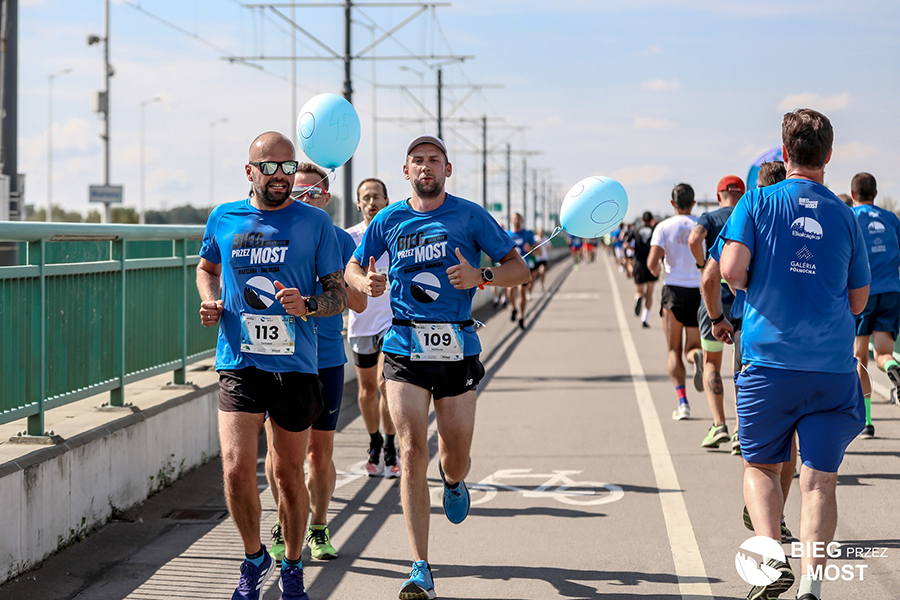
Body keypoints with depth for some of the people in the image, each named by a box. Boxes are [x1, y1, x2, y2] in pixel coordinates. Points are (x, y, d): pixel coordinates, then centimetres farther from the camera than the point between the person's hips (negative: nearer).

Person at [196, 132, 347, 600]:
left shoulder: (315, 222, 2)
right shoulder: (223, 219, 7)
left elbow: (339, 293, 3)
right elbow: (207, 267, 27)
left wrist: (308, 306, -17)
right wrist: (209, 300, 6)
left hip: (295, 364, -1)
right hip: (239, 363, 1)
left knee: (289, 473, 7)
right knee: (237, 469, -11)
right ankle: (254, 560, 14)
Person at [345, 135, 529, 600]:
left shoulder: (469, 216, 1)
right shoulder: (389, 220, 7)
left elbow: (520, 269, 2)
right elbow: (352, 268, 19)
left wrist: (480, 277, -18)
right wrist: (366, 284, -5)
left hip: (457, 347, 0)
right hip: (405, 347, 0)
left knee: (455, 455, 6)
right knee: (412, 452, -11)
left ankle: (453, 480, 49)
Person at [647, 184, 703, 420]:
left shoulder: (664, 227, -1)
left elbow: (652, 263, -9)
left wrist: (657, 270, 13)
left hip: (674, 289, -1)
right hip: (699, 291, 1)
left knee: (674, 351, 7)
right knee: (692, 347, 11)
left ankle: (682, 402, -5)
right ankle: (698, 356, -28)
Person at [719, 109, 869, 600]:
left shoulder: (758, 201, -1)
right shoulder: (845, 216, 8)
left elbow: (731, 270, -12)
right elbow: (859, 301, 13)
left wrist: (755, 286, 10)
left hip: (770, 361, -1)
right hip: (833, 366, 1)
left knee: (761, 467, 13)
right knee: (819, 480, 3)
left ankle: (770, 556, -7)